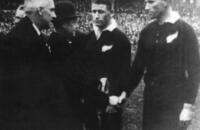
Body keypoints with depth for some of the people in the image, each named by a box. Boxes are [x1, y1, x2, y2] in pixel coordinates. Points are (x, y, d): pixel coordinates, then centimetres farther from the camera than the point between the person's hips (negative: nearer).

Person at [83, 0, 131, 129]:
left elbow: (124, 70, -12)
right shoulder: (89, 37, 9)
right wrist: (82, 92, 8)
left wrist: (116, 96, -18)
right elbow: (85, 65, 13)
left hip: (110, 99, -5)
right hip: (90, 98, 6)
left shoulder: (120, 38, -9)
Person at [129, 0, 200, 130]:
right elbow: (138, 66, 11)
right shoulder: (147, 31, 5)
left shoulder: (184, 30, -9)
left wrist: (188, 105, -13)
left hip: (174, 104, -4)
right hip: (151, 100, 5)